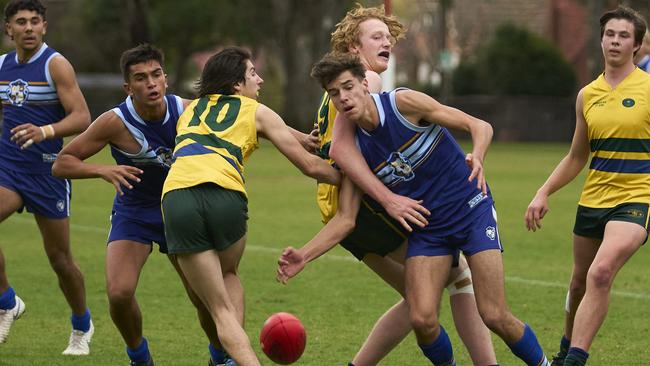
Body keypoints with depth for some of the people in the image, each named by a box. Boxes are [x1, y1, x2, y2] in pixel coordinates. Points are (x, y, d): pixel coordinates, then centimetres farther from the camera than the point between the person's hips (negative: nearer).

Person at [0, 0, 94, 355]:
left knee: (60, 259, 4)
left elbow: (82, 117, -18)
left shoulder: (55, 64, -10)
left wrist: (44, 132, -34)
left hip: (48, 172, -4)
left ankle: (82, 327, 27)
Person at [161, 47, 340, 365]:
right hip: (225, 196, -1)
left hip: (176, 197, 1)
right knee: (228, 275, 30)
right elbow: (310, 166, 20)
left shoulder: (190, 109, 32)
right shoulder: (256, 112, 21)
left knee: (221, 310, 8)